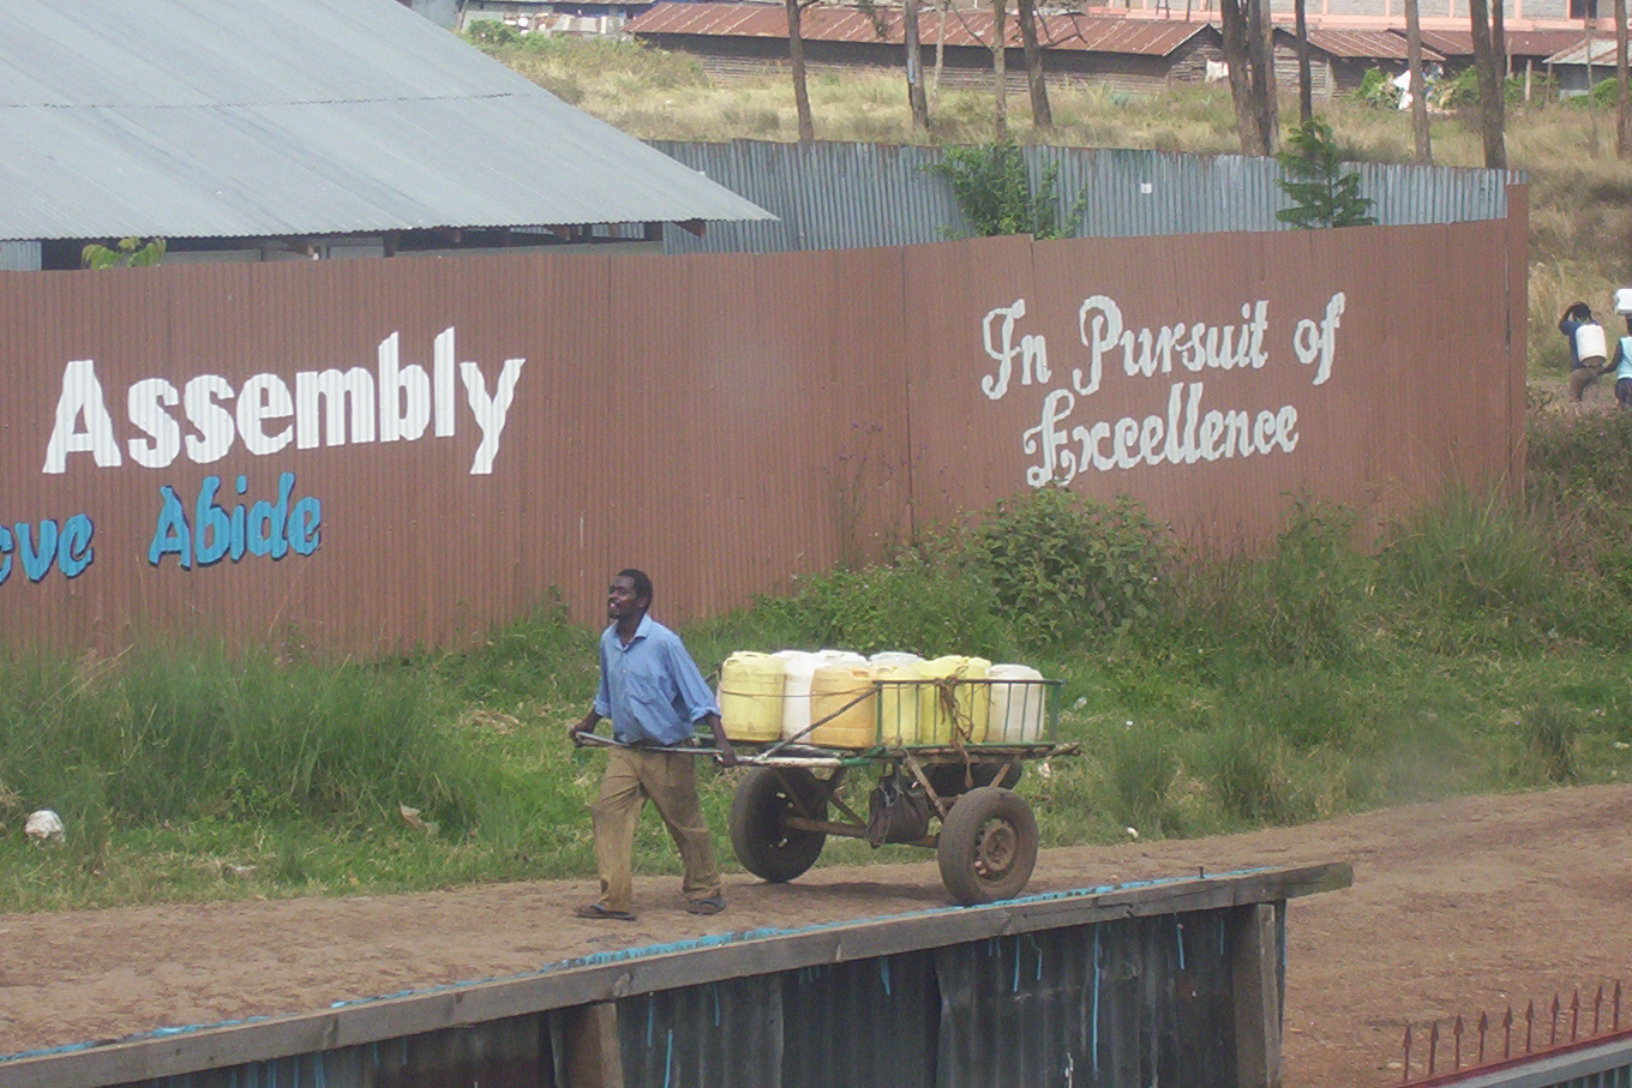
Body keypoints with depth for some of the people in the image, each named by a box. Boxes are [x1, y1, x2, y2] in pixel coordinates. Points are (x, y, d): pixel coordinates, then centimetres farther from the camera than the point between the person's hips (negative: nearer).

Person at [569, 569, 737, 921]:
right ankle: (615, 899, -11)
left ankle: (705, 892, 24)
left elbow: (698, 694, -14)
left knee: (685, 823, 7)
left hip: (668, 750, -5)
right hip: (625, 748, 5)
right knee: (608, 812, -10)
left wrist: (721, 741, -20)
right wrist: (587, 726, 34)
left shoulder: (663, 642, -15)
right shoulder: (609, 641, 3)